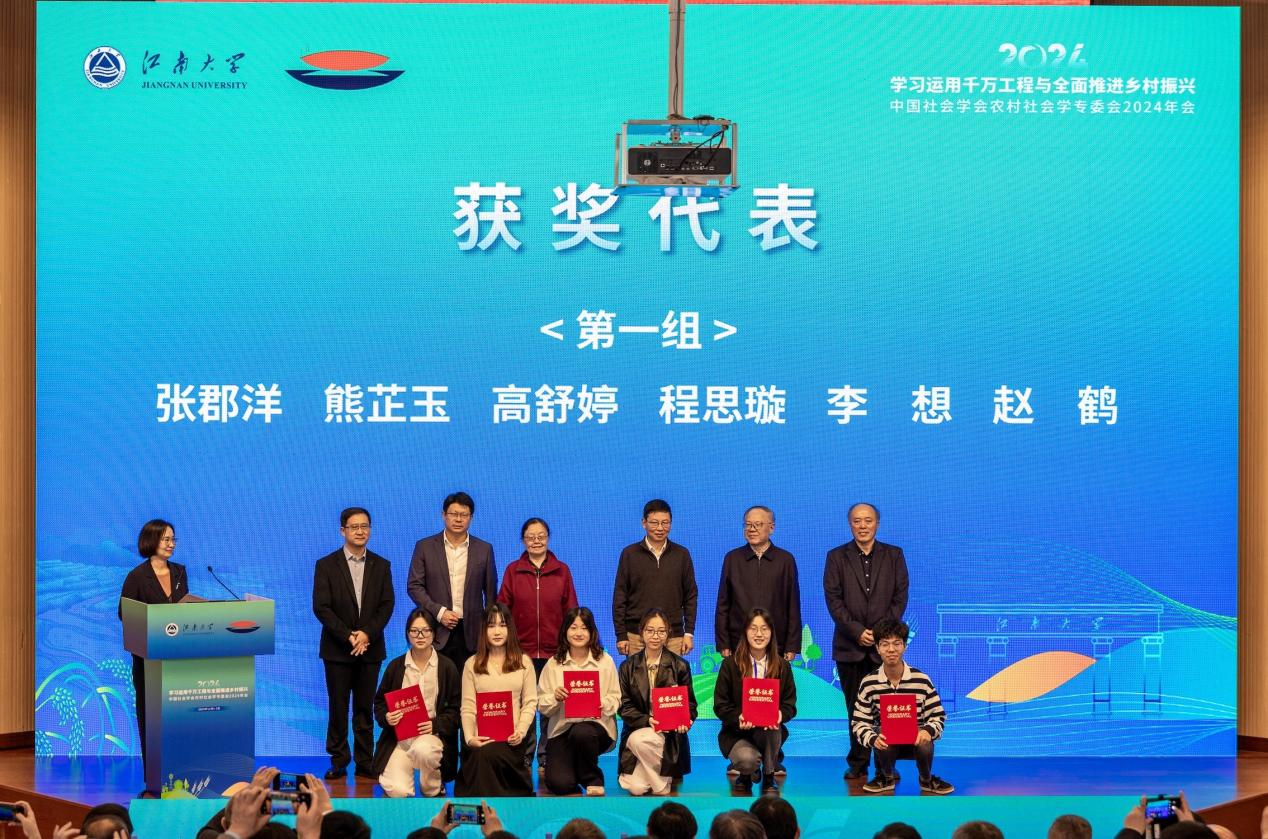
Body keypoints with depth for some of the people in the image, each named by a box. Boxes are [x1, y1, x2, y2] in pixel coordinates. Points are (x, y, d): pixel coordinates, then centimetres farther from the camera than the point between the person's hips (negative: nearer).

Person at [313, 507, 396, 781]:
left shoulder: (381, 566, 7)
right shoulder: (326, 565, 0)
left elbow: (387, 605, 1)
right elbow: (321, 607, -6)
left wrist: (367, 634, -13)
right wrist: (348, 636, -14)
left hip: (370, 648, 2)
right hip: (337, 649, -2)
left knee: (365, 709, 5)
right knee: (338, 708, 2)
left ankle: (365, 763, 7)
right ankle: (338, 762, 8)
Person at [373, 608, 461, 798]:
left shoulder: (447, 667, 3)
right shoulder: (395, 666, 7)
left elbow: (456, 710, 2)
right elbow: (379, 702, 13)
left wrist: (435, 724, -15)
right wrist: (386, 718, -9)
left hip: (432, 735, -1)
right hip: (399, 737, 1)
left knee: (423, 750, -39)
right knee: (397, 792, -22)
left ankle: (434, 791, -7)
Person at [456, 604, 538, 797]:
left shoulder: (523, 662, 12)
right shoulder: (472, 664, 12)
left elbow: (530, 702, 5)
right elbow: (468, 707, 4)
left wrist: (520, 732, -12)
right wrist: (470, 737, -13)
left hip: (511, 737, -1)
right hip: (482, 736, 1)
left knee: (487, 754, -33)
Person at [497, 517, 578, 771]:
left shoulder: (561, 571, 7)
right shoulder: (513, 570, 6)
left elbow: (571, 610, 8)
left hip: (554, 651, 0)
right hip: (521, 650, 0)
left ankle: (547, 760, 12)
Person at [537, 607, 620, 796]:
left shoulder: (605, 661, 5)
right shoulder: (553, 664, 5)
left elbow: (615, 699, 3)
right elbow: (541, 706, 4)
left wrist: (602, 703, -18)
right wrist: (555, 697, -16)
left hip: (596, 725, -1)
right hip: (562, 728, 1)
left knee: (581, 733, -39)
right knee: (559, 784, -21)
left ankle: (592, 779, -7)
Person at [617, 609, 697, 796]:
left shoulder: (680, 666, 6)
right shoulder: (628, 666, 7)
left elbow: (690, 704, 7)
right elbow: (624, 706, 1)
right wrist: (647, 720, -17)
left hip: (669, 733, 0)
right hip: (637, 729, 0)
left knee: (641, 741, -36)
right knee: (637, 788, -23)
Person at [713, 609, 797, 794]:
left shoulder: (782, 667, 6)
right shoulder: (730, 665, 0)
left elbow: (790, 704, 3)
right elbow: (720, 705, -3)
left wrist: (780, 714, -22)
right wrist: (738, 718, -24)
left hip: (770, 730, 2)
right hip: (736, 733, -2)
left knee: (772, 728, -35)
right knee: (747, 760, -33)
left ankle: (769, 777, -9)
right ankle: (746, 774, 9)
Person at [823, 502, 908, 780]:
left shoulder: (894, 555, 9)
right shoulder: (837, 557, 7)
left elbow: (900, 597, 3)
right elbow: (833, 599, 0)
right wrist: (857, 631, -10)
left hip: (884, 644, 0)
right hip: (850, 647, 0)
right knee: (855, 707, 3)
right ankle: (857, 764, 8)